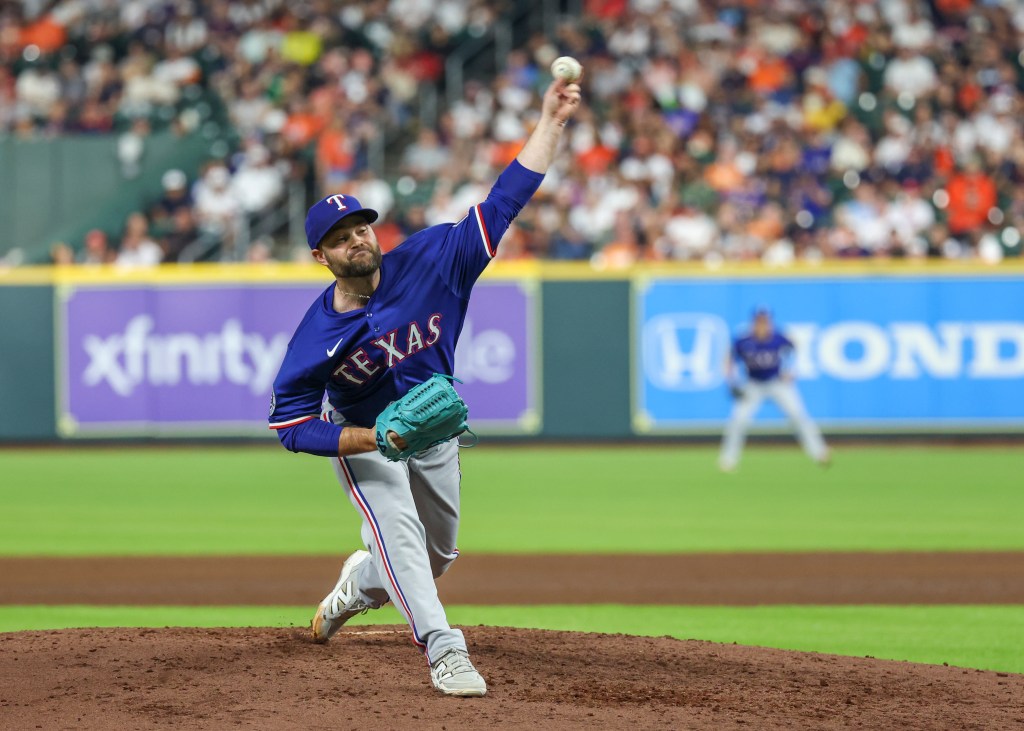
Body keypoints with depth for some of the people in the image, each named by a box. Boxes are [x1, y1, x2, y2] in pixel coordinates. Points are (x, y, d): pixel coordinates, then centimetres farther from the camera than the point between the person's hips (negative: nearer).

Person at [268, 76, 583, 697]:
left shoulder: (427, 261, -23)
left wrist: (551, 123, -34)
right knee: (399, 530, -26)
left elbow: (503, 204, -25)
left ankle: (360, 583, 47)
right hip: (361, 437, -4)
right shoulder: (319, 333, -26)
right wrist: (376, 439, -36)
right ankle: (445, 651, -30)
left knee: (436, 555, 16)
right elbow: (291, 424, -24)